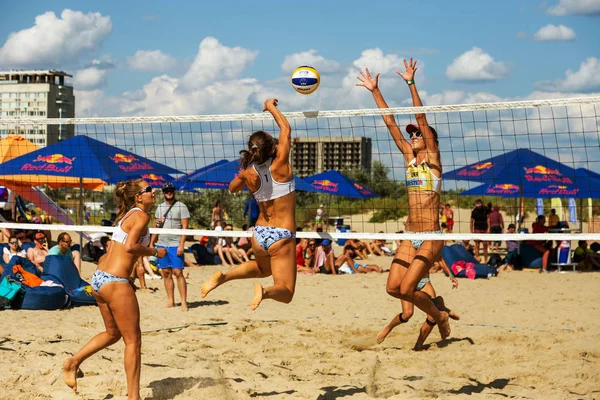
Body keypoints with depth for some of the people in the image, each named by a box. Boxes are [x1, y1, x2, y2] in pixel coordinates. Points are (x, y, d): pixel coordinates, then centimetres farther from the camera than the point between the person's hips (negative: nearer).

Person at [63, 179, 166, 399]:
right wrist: (154, 252, -10)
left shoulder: (126, 216, 19)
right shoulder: (140, 216, -9)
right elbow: (129, 246, -23)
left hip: (99, 279, 9)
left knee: (113, 333, 25)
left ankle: (74, 362, 18)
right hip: (115, 282, -9)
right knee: (133, 340, 0)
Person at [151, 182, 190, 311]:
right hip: (161, 244, 5)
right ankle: (170, 301, 10)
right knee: (166, 273, 5)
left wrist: (181, 245, -16)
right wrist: (152, 243, 13)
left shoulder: (181, 207, -2)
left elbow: (185, 227, -8)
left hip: (175, 245, -5)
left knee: (178, 273, -9)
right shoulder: (160, 207, 15)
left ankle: (184, 302, -7)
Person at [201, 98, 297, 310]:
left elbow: (232, 188, 20)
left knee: (262, 268, 35)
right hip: (282, 236, -5)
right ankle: (265, 291, -34)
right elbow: (286, 128, 0)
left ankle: (223, 276, 12)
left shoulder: (249, 174, -5)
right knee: (285, 292, 0)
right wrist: (271, 107, 13)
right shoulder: (280, 164, -14)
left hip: (260, 234, 5)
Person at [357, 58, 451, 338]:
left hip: (431, 238, -7)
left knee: (406, 288, -13)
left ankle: (440, 316, 14)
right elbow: (390, 123, 10)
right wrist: (374, 91, 9)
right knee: (393, 288, 0)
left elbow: (421, 119, -13)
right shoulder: (409, 157, 11)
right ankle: (438, 315, 21)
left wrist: (411, 84, -19)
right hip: (410, 237, 7)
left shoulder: (432, 158, -4)